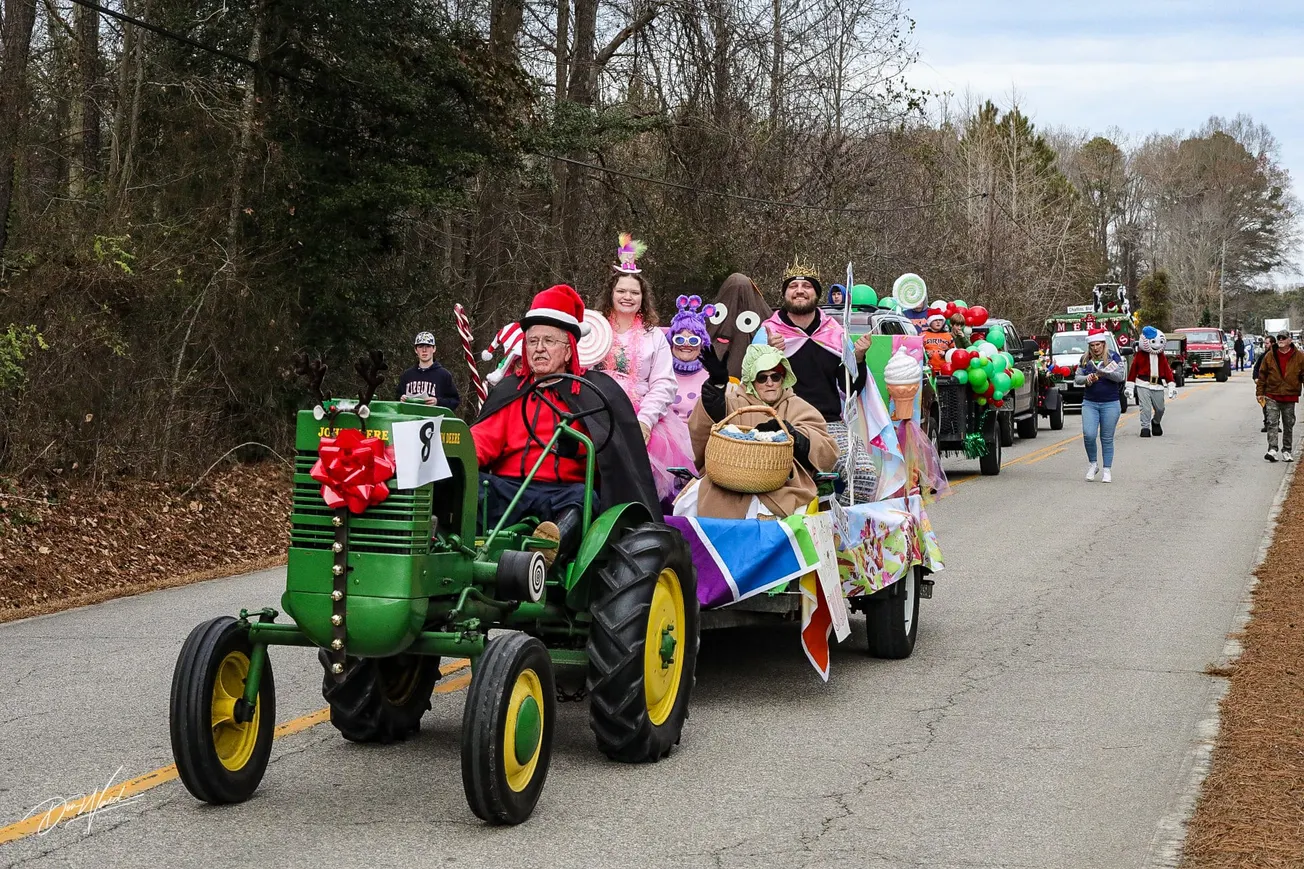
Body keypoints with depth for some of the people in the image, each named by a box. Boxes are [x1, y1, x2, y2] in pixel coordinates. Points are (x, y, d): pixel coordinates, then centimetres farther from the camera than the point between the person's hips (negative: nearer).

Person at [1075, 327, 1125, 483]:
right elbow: (1076, 378, 7)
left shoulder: (1113, 357, -1)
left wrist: (1105, 373, -27)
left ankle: (1107, 470, 9)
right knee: (1089, 435, -12)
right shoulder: (1085, 359, 8)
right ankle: (1092, 465, 8)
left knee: (1107, 439, 1)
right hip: (1089, 403, 2)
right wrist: (1087, 378, -15)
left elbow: (1121, 376, -11)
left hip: (1110, 404, -2)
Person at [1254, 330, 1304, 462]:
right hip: (1272, 396, -1)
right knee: (1272, 423, -10)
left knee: (1289, 425, 9)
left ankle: (1286, 451, 18)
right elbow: (1262, 375, 6)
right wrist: (1260, 392, 4)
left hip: (1290, 397, 1)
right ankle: (1272, 449, -15)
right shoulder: (1270, 356, 1)